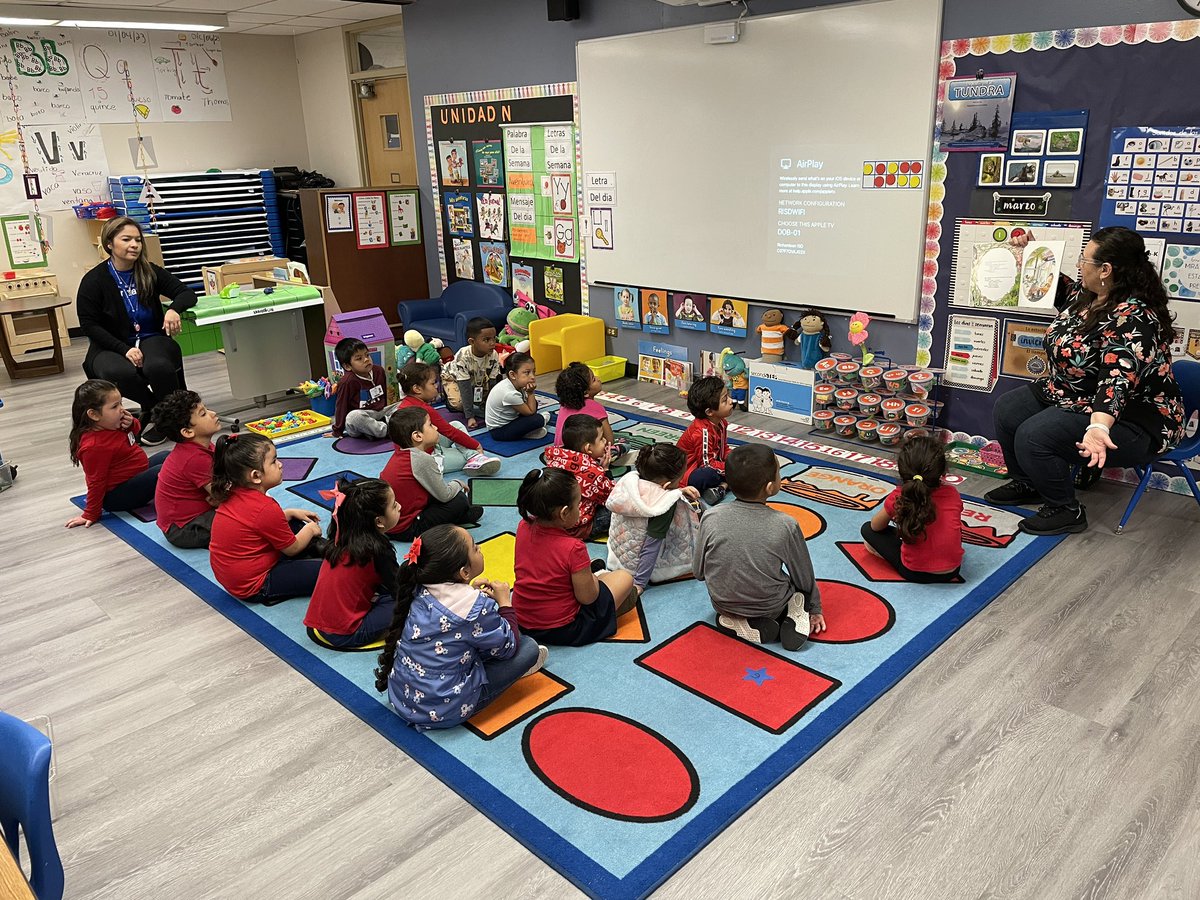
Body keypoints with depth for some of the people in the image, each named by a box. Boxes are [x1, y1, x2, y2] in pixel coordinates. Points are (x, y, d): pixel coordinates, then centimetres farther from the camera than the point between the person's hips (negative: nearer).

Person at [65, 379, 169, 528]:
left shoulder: (113, 424, -3)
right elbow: (96, 482, -23)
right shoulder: (94, 447, -28)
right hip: (118, 496, -11)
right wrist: (90, 515, -16)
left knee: (167, 457, 18)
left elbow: (136, 429, 16)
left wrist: (132, 423, -9)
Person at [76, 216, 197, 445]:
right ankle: (153, 406, -4)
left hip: (151, 339, 1)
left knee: (159, 366, -35)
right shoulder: (93, 280, -3)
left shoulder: (150, 272, 4)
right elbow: (89, 325, -5)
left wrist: (174, 309, -22)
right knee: (119, 373, -36)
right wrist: (124, 349, -19)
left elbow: (187, 293, 3)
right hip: (110, 347, -1)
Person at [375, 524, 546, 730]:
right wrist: (504, 603, 4)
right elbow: (508, 647, -7)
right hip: (444, 711, -7)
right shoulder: (477, 607, -23)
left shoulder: (421, 590, -5)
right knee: (529, 647, 1)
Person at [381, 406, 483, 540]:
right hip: (405, 530, -9)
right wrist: (458, 484, 4)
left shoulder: (399, 454, 5)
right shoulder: (423, 460, -22)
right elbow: (445, 496, -15)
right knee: (459, 500, -6)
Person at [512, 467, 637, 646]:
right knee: (625, 578, 8)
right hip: (563, 631, -7)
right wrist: (593, 577, 1)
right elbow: (587, 598, -17)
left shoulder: (524, 527, -10)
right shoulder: (573, 548, -29)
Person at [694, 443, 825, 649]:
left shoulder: (711, 518, -19)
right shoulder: (785, 525, -22)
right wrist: (815, 609, 13)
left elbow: (698, 572, -6)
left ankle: (739, 624, 5)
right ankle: (795, 618, -1)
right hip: (772, 607, -1)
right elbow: (804, 576, -6)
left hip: (724, 605, 1)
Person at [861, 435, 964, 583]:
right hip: (951, 571, 4)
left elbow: (875, 526, 4)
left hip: (914, 573, -4)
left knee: (867, 529, 10)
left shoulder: (897, 498, -14)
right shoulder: (952, 494, -7)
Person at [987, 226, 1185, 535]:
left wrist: (1097, 427, -58)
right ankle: (1027, 485, 21)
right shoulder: (1084, 293, -1)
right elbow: (1062, 292, 25)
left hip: (1127, 419, -10)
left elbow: (1118, 381, -43)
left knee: (1033, 436, -28)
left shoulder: (1133, 320, -30)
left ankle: (1066, 511, -6)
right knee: (1006, 411, 2)